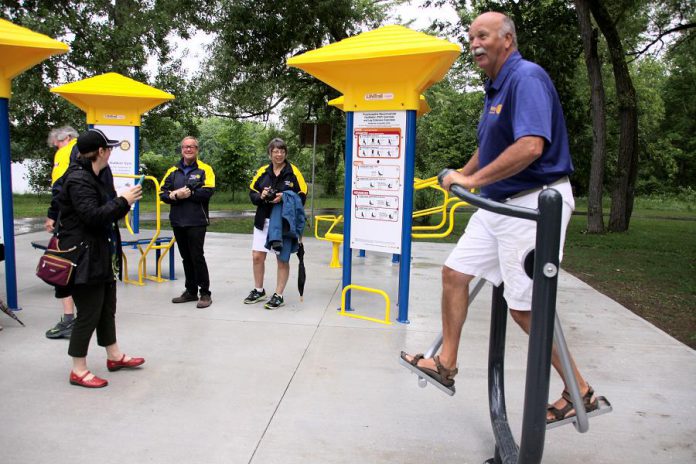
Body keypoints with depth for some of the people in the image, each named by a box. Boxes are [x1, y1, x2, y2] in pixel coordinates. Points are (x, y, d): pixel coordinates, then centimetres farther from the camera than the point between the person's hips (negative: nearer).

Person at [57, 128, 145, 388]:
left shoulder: (94, 177, 14)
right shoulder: (78, 179, -17)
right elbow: (92, 216, -25)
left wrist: (125, 201, 8)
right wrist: (123, 201, -19)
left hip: (102, 256, 10)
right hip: (85, 258, -10)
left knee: (107, 308, 19)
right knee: (88, 313, -2)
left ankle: (114, 356, 33)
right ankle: (78, 371, 11)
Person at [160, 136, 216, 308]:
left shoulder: (205, 169, -1)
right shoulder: (173, 171, 13)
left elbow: (208, 191, -15)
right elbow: (163, 193, 7)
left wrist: (187, 193, -15)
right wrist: (174, 196, -14)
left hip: (196, 221, -5)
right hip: (178, 221, 5)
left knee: (197, 256, -7)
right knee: (186, 257, 13)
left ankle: (205, 293, 3)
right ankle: (191, 291, 23)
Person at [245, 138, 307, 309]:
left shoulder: (293, 172, -5)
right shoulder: (262, 171, 5)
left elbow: (302, 196, -6)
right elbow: (252, 193, 10)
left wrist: (284, 198, -21)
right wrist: (261, 196, -11)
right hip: (263, 221, 4)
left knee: (282, 259, 3)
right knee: (257, 256, 7)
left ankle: (278, 296, 15)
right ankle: (259, 291, 26)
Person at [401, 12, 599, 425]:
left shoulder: (527, 77, -15)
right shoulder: (496, 87, 15)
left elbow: (531, 147, -29)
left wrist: (473, 181, -21)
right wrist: (462, 175, 13)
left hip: (534, 204, -10)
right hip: (500, 203, 10)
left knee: (526, 307, -5)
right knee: (455, 271, 9)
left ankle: (580, 393, 14)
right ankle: (446, 364, 21)